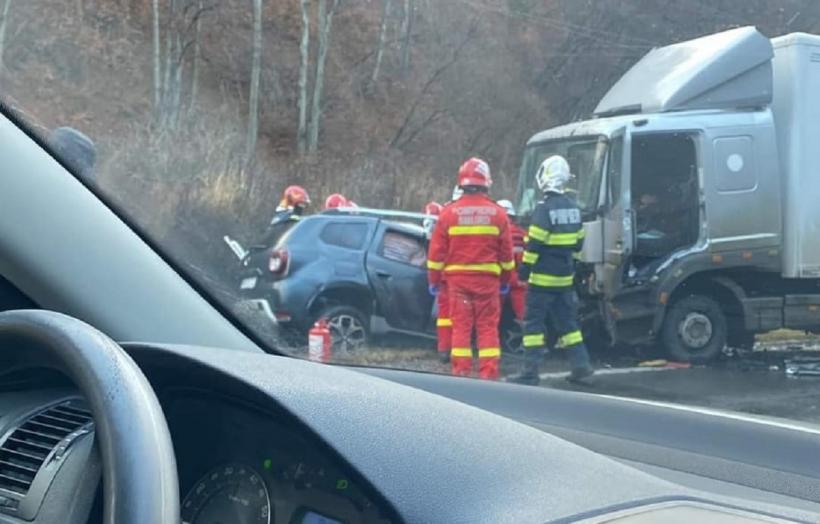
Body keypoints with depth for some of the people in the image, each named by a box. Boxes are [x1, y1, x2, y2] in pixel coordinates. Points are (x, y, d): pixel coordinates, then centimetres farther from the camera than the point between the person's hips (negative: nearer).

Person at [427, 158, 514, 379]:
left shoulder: (449, 212, -1)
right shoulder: (498, 213, 1)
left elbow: (437, 251, 0)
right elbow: (506, 252, 5)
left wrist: (434, 279, 10)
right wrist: (506, 280, 17)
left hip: (457, 278, 0)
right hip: (488, 279, 0)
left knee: (461, 326, 4)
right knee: (488, 327, 4)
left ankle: (461, 372, 4)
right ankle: (489, 374, 2)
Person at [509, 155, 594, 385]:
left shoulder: (545, 208, -15)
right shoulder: (572, 207, 9)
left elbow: (534, 243, -17)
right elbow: (578, 242, 15)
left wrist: (525, 268, -11)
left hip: (543, 277, -7)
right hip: (565, 277, 7)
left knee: (533, 322, -2)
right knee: (566, 320, 16)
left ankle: (530, 372, -3)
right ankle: (581, 364, 14)